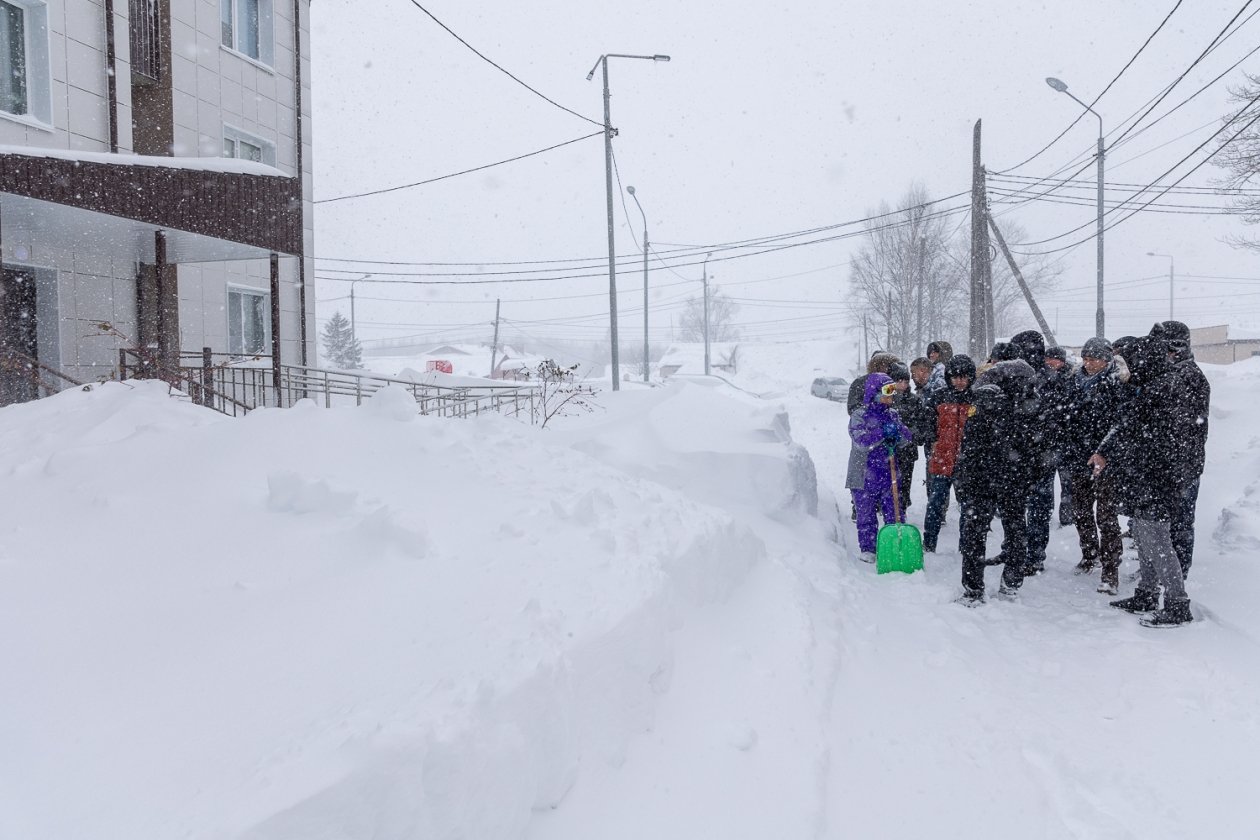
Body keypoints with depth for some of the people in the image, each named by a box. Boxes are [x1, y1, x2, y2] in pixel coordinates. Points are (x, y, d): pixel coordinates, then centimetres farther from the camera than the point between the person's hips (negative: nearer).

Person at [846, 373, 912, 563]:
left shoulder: (892, 415, 10)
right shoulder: (859, 416, -7)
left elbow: (906, 437, 3)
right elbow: (861, 441, -19)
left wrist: (897, 431, -18)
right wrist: (882, 433, -28)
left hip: (889, 475, 4)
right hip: (864, 475, -4)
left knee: (894, 513, 7)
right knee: (866, 515, 5)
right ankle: (868, 549, 17)